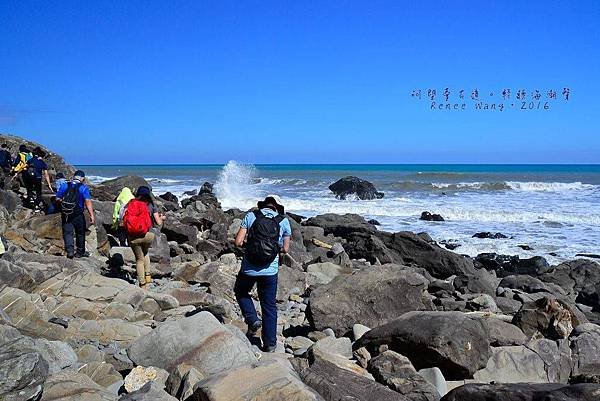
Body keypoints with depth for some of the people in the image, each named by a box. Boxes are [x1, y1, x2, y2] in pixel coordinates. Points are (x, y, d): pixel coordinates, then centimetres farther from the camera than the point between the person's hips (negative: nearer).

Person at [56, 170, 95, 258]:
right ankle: (80, 252, 25)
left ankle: (70, 250, -14)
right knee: (80, 233, 14)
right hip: (78, 215, -2)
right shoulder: (83, 188, -8)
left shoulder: (64, 186, 3)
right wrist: (92, 216, -21)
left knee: (67, 232, 5)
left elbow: (57, 198, 5)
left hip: (66, 215, 2)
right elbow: (88, 202, -18)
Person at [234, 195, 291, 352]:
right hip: (270, 270, 1)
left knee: (241, 292, 29)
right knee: (269, 306, 14)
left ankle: (252, 320, 12)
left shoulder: (251, 216, -1)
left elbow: (238, 242, -6)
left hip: (249, 268, -1)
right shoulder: (284, 221, 2)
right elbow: (285, 249, 6)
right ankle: (270, 344, 20)